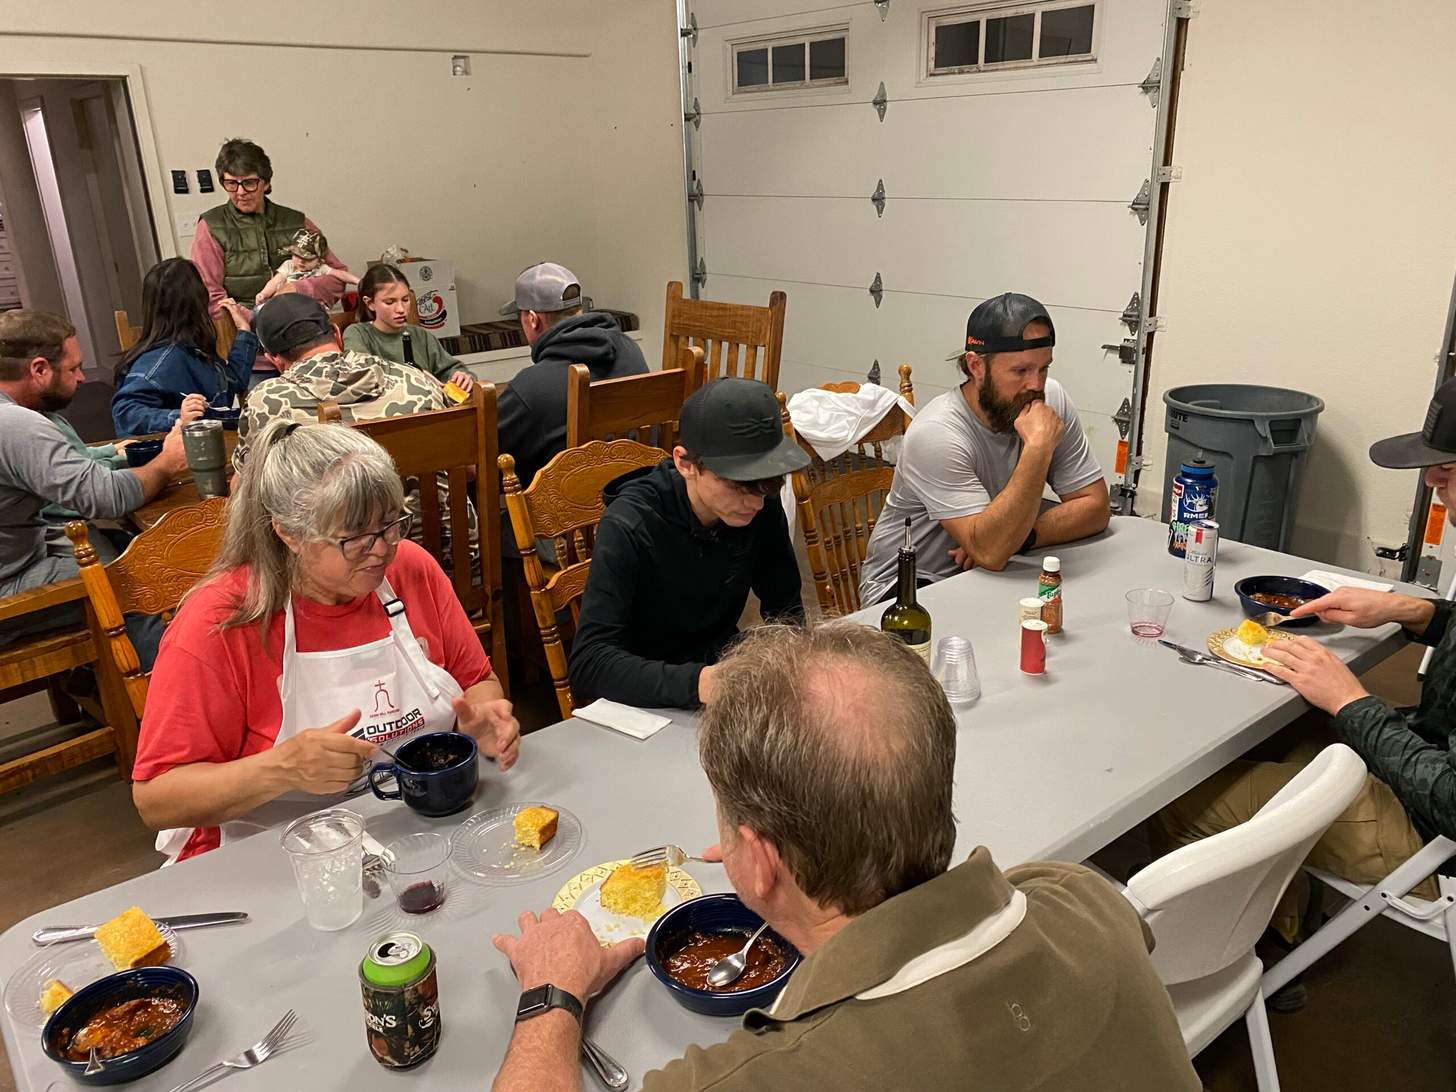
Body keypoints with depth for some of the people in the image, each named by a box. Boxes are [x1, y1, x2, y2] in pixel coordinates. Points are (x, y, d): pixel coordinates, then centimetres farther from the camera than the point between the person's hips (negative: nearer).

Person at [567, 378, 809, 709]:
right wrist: (695, 683, -43)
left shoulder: (761, 507, -8)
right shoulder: (628, 528, -22)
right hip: (647, 698, -3)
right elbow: (589, 663, -29)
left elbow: (785, 607, 4)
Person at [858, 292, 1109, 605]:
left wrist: (1021, 537, -20)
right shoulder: (935, 435, -25)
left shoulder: (1051, 399, -7)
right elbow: (990, 552, -32)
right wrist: (1038, 447, -35)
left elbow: (1094, 507, -4)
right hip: (909, 585, -6)